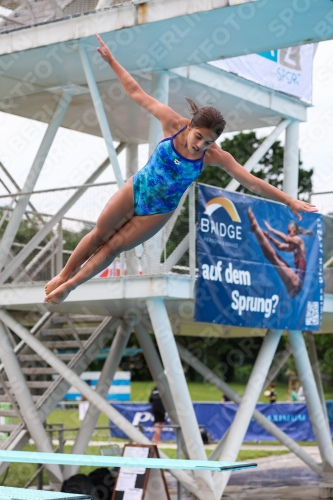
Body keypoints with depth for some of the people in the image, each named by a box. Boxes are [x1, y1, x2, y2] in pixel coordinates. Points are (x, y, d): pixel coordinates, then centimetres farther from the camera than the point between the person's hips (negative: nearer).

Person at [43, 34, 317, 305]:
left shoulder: (215, 157, -23)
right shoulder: (173, 123, -22)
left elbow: (252, 181, -21)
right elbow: (136, 92, -14)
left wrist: (289, 200, -26)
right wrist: (111, 60, -12)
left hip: (159, 211, 0)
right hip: (135, 191, 0)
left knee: (113, 247, 7)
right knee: (99, 235, 13)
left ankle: (70, 285, 25)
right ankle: (63, 275, 35)